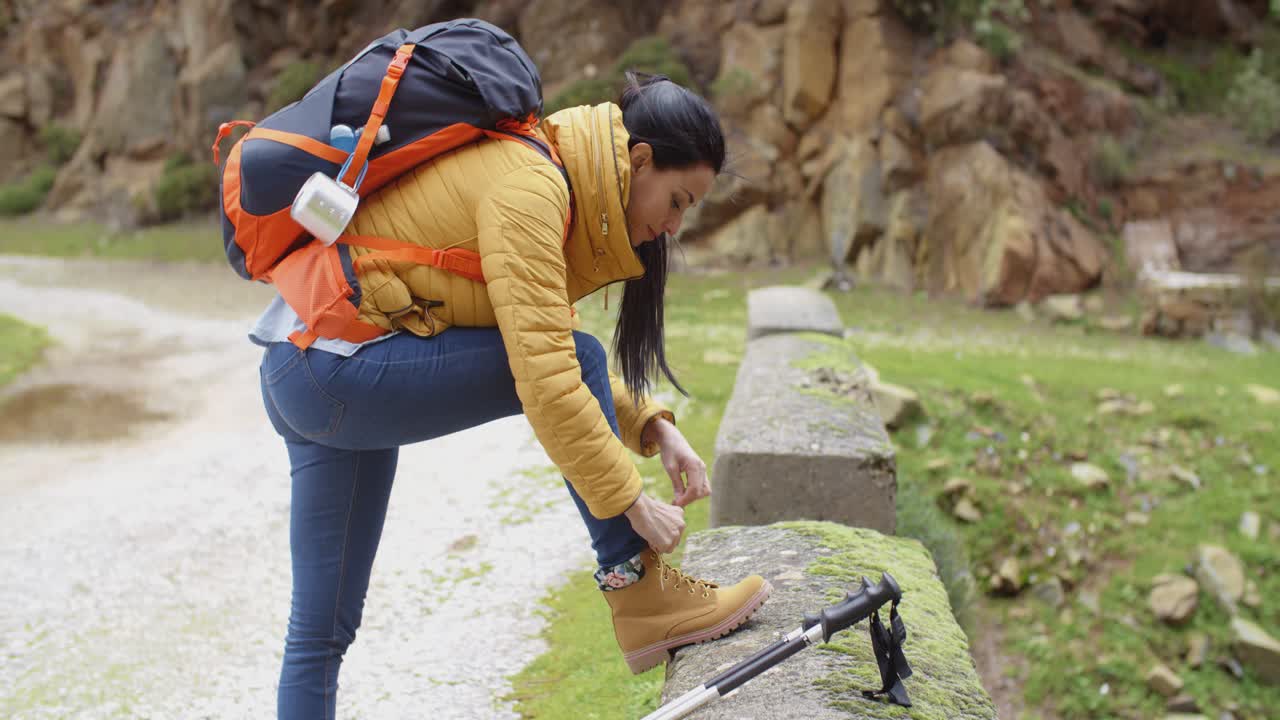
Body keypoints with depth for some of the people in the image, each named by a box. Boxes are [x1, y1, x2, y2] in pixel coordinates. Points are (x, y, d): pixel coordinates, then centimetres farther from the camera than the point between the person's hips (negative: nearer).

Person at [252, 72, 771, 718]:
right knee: (579, 358, -12)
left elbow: (551, 352, 16)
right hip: (336, 367, -10)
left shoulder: (551, 178, 10)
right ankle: (638, 596, -6)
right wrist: (632, 503, -19)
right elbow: (543, 377, -26)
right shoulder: (528, 186, -20)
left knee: (321, 630, 12)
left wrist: (653, 427, 4)